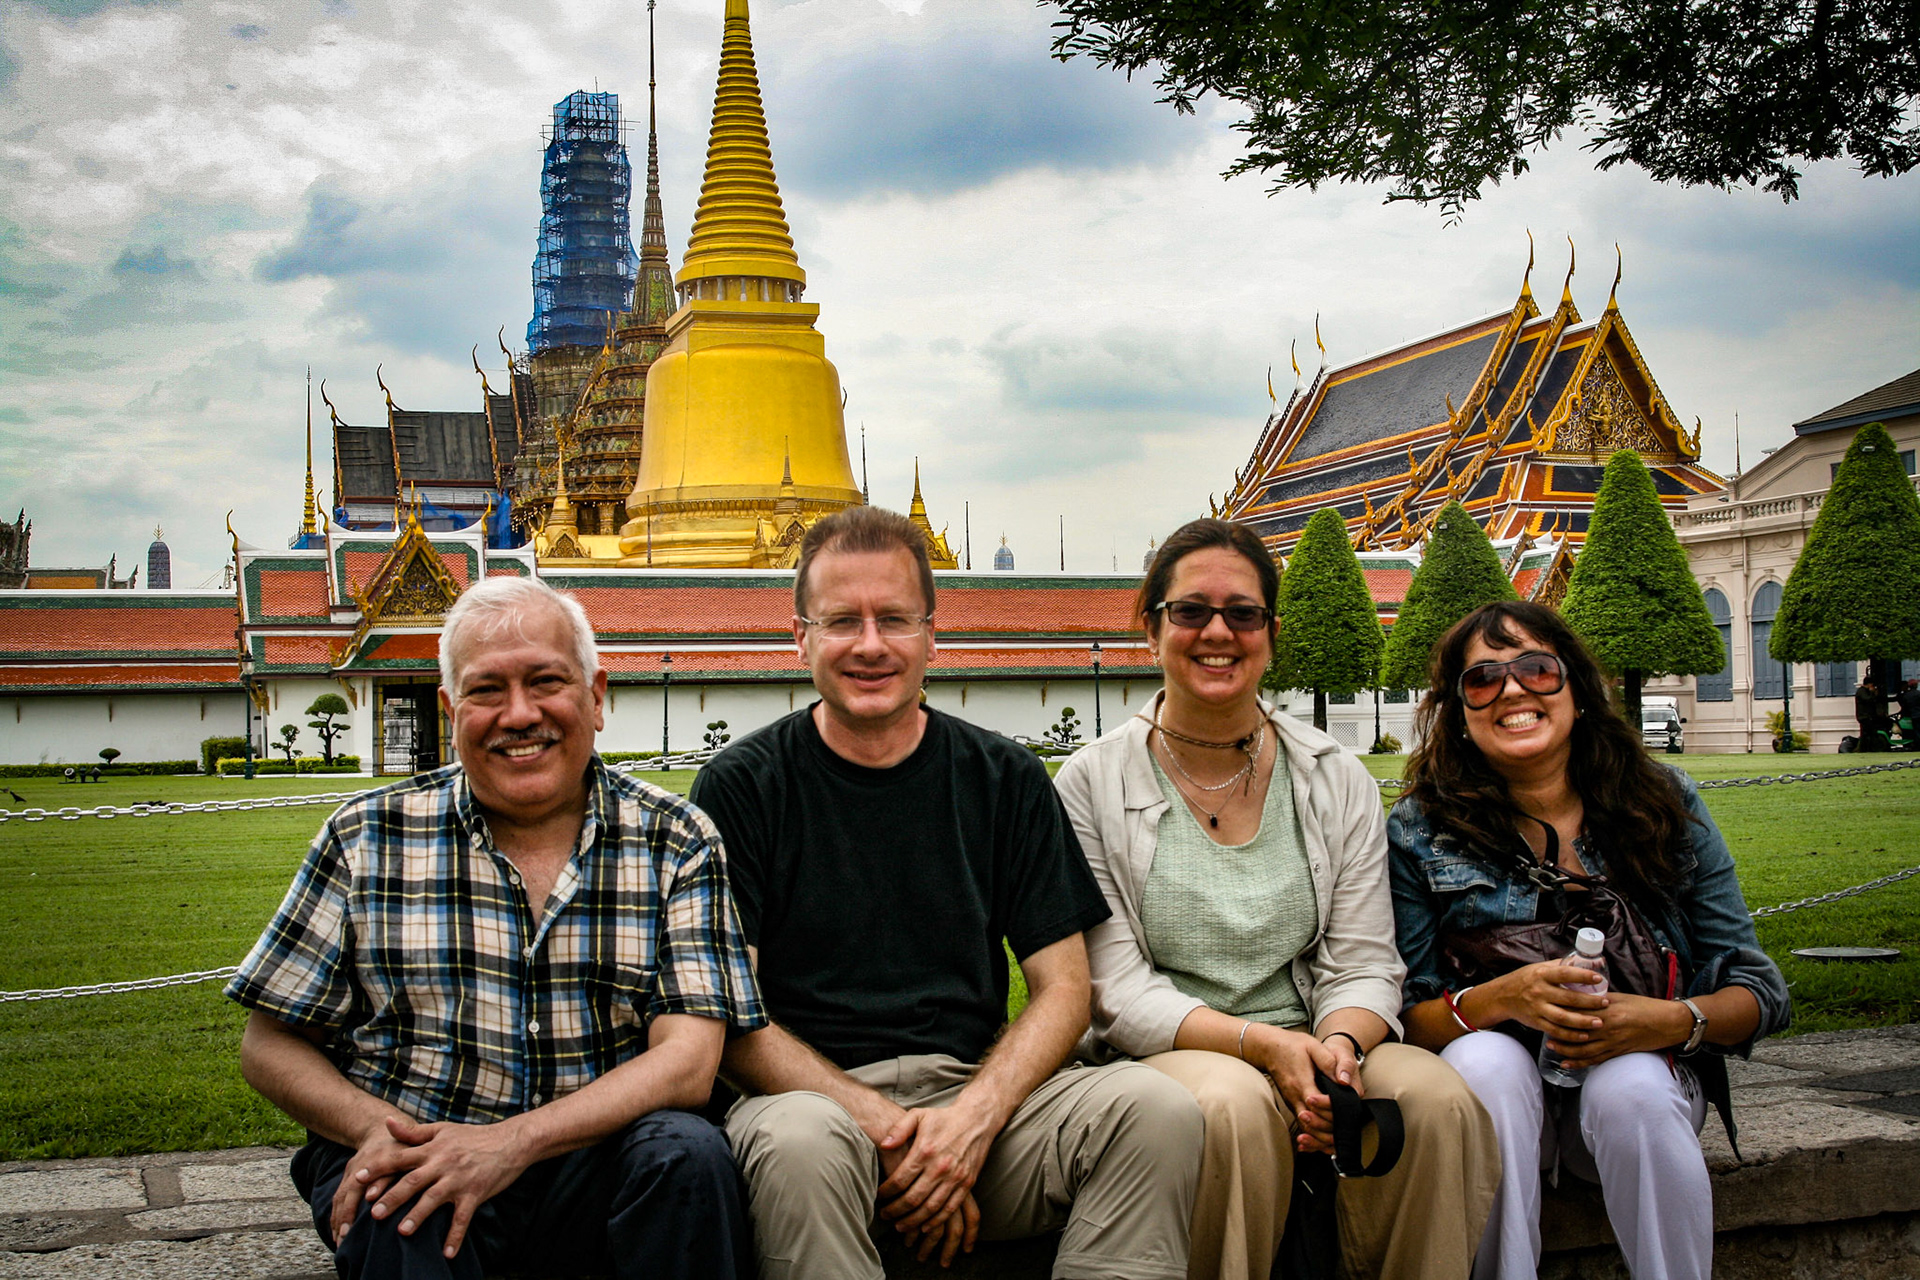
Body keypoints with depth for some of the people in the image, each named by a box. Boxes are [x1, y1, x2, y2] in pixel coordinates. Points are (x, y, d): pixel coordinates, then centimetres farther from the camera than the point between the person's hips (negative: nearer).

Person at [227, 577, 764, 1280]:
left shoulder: (676, 843, 1)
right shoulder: (366, 839, 3)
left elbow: (687, 1062, -8)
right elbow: (270, 1045, 8)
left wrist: (513, 1143, -23)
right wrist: (373, 1126, -14)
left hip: (591, 1162, 2)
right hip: (406, 1164, -1)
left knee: (688, 1153, -29)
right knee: (401, 1218, -34)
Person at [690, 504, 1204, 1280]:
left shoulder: (1006, 780, 9)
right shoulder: (740, 788, 2)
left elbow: (1061, 989, 7)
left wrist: (974, 1116, -12)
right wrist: (882, 1125, -16)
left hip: (979, 1092, 3)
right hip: (814, 1095, -2)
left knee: (1157, 1107, -24)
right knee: (799, 1143, -37)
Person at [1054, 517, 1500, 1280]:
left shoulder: (1338, 783, 8)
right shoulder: (1093, 784, -1)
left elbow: (1364, 967, 4)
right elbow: (1116, 994, -6)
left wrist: (1337, 1044, -20)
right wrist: (1264, 1043, -21)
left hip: (1311, 1053, 3)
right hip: (1165, 1062, -2)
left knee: (1437, 1098, -27)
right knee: (1234, 1100, -35)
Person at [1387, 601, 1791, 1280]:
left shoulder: (1666, 804, -1)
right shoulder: (1418, 831, -6)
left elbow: (1758, 989, 1)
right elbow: (1405, 1018, -8)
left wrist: (1676, 1020, -21)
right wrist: (1504, 997, -27)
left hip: (1647, 1067, 1)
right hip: (1499, 1092, -1)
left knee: (1630, 1091, -32)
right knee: (1485, 1060, -33)